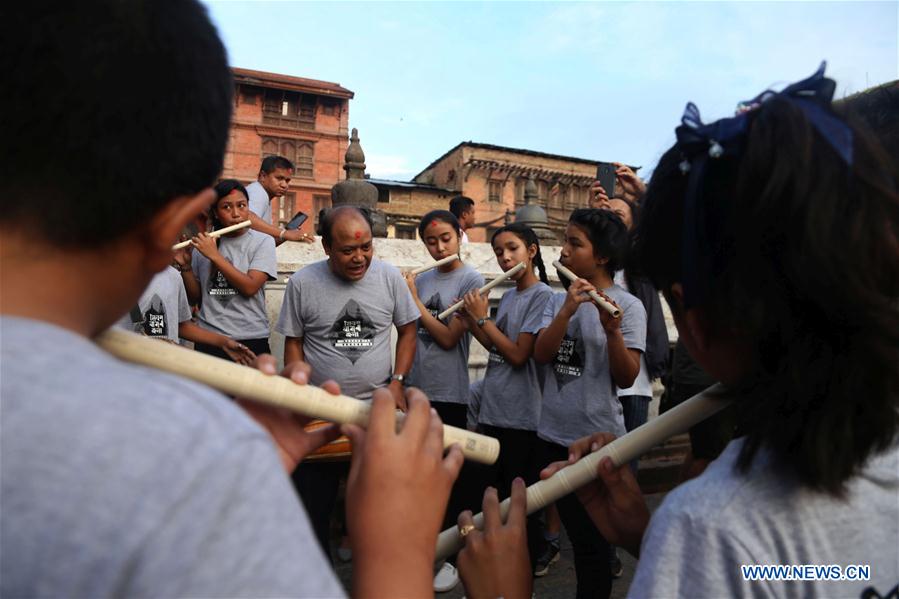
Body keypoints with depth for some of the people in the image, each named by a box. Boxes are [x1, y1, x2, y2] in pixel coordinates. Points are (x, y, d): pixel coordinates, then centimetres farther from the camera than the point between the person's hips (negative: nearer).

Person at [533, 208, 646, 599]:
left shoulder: (628, 306, -10)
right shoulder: (558, 300, 4)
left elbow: (626, 378, -15)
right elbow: (540, 354, -10)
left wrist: (612, 331, -30)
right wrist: (568, 309, -22)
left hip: (598, 440, -5)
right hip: (552, 436, 5)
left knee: (593, 540, 10)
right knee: (575, 532, 21)